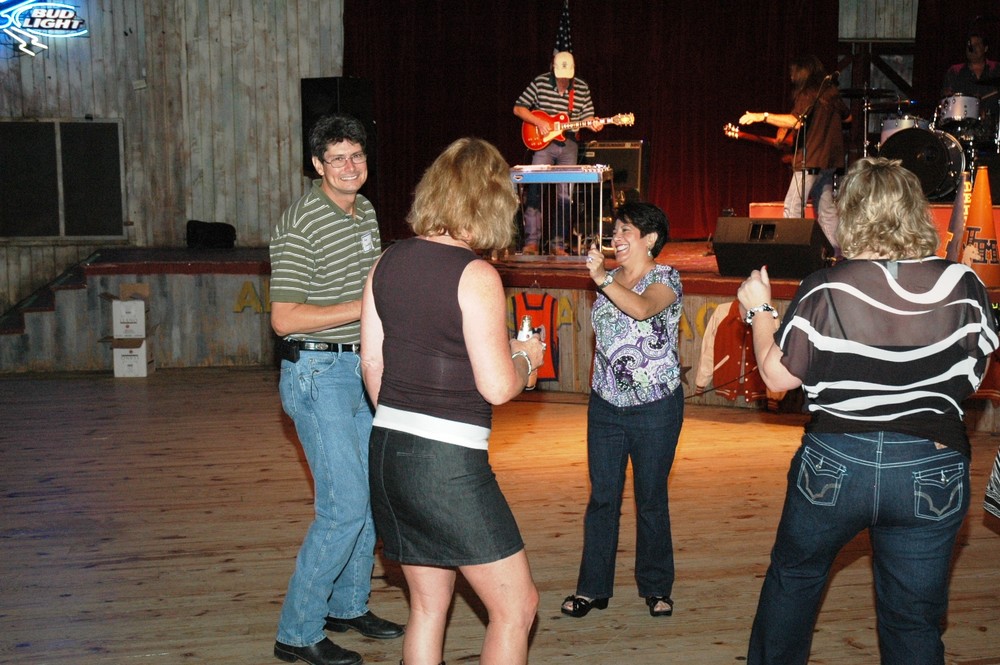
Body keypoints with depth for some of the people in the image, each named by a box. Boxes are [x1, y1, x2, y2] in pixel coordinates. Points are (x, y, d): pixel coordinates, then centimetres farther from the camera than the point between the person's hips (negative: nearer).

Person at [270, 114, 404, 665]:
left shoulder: (366, 211, 10)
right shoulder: (299, 224, -16)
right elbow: (284, 319, -20)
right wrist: (363, 307, -21)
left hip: (362, 368, 9)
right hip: (317, 374, -9)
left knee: (371, 494, 14)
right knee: (344, 505, -11)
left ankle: (348, 605, 32)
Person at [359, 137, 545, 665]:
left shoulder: (388, 262, 5)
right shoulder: (475, 275, -15)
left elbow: (371, 361, 11)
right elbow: (497, 387, -16)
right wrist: (526, 358, 5)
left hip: (388, 451, 8)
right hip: (448, 462, -7)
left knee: (428, 605, 20)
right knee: (516, 606, 8)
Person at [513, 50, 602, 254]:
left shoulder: (582, 88, 2)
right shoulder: (539, 83, -4)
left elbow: (586, 116, 9)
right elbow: (518, 108, -1)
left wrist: (593, 125, -13)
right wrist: (539, 122, -14)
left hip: (569, 145, 2)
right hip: (543, 144, -2)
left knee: (565, 197, 2)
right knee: (535, 191, -10)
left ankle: (558, 244, 9)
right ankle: (532, 241, -4)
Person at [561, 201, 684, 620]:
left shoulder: (666, 278, -8)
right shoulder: (608, 279, 9)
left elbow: (642, 308, -30)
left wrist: (602, 279, -40)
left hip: (655, 408, -5)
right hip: (605, 405, 5)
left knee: (651, 500, 6)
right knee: (602, 498, 7)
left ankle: (656, 588, 22)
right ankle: (592, 588, 17)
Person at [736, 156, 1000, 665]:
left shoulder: (826, 290, -15)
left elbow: (778, 376, -8)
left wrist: (759, 309, 6)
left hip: (834, 465, -1)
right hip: (932, 472, 2)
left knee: (793, 577, 23)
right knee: (914, 621, 14)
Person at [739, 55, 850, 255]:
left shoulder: (808, 94, -11)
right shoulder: (831, 93, 13)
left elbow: (796, 122, -28)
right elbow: (848, 117, 26)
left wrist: (762, 116, -28)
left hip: (811, 160, -9)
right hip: (829, 160, 9)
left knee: (793, 209, -10)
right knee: (826, 211, 14)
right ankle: (838, 252, 15)